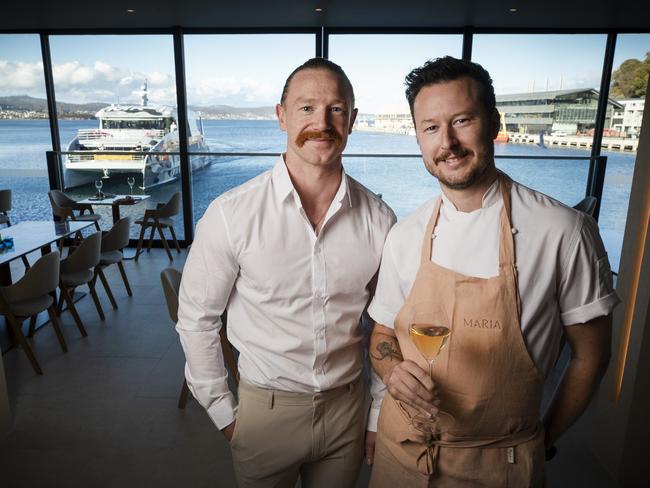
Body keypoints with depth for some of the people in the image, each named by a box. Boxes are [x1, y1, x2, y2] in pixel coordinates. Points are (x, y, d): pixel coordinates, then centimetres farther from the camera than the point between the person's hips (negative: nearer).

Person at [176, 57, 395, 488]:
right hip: (265, 409, -2)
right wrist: (223, 412, -2)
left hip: (348, 406, 2)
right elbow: (196, 318, -6)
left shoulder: (378, 218, -9)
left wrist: (380, 413, 5)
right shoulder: (232, 214, -17)